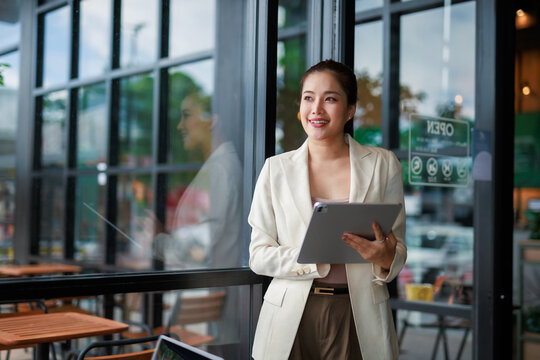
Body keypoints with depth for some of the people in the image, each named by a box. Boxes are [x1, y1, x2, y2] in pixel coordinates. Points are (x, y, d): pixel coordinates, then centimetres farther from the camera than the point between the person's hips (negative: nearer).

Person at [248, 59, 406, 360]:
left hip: (359, 320, 0)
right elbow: (259, 255, -1)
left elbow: (398, 250, 4)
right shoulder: (276, 169, 1)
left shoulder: (383, 164, 1)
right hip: (292, 319, 0)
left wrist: (385, 259, -20)